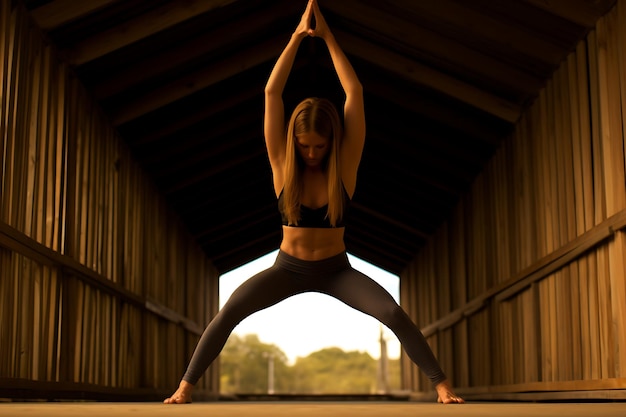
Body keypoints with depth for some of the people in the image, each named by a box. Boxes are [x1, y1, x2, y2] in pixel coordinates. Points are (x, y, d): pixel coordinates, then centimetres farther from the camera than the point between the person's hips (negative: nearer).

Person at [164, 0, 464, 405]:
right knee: (228, 312, -22)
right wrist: (299, 34, -17)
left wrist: (327, 35, -16)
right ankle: (185, 387, -11)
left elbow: (355, 92, -18)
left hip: (336, 269, 0)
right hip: (289, 267, 1)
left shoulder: (345, 163, -12)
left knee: (394, 313, -23)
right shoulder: (282, 163, -11)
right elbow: (272, 91, -17)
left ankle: (443, 386, -11)